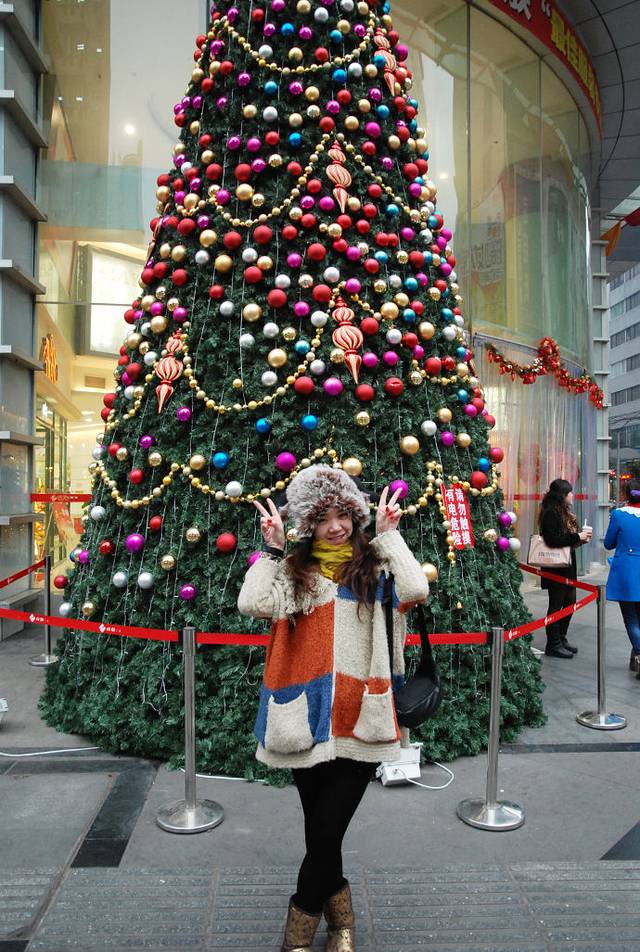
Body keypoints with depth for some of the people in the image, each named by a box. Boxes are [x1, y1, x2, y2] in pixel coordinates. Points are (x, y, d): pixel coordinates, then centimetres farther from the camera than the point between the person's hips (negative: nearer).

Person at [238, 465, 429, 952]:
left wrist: (388, 534, -7)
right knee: (321, 832, 13)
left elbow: (417, 589, -16)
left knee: (326, 832, 2)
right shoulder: (294, 569, 5)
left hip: (361, 720, -1)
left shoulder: (377, 564, 4)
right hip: (307, 721, 1)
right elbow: (253, 603, -12)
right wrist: (272, 548, -6)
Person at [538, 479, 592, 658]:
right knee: (556, 605, -2)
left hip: (568, 566, 10)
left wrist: (582, 537, 1)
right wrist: (577, 537, -20)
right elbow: (551, 540, -24)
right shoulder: (550, 513, -15)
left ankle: (561, 639, 26)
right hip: (556, 568, -10)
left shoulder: (565, 512, 14)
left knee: (569, 603, 14)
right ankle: (553, 645, 8)